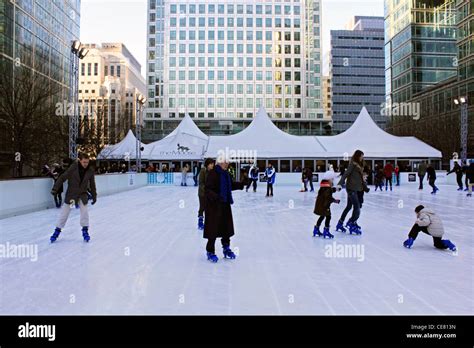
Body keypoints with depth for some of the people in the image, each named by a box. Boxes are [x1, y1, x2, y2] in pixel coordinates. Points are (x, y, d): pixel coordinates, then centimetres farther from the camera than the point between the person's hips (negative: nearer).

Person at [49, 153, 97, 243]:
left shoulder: (90, 171, -8)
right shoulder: (73, 167, -17)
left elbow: (92, 184, 4)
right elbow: (63, 177, -13)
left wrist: (94, 196, 9)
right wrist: (55, 188, -16)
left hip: (83, 194, 2)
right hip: (71, 194, -1)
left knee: (84, 212, -6)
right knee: (64, 212, 5)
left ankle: (85, 231, 11)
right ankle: (57, 231, 20)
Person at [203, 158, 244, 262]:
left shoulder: (226, 174, 9)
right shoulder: (212, 173, -16)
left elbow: (231, 185, 22)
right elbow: (207, 189, -20)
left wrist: (242, 184, 10)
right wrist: (215, 196, -36)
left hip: (225, 204, 8)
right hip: (213, 205, -8)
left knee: (227, 227, 15)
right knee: (213, 229, 0)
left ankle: (226, 248, 33)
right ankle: (210, 252, 16)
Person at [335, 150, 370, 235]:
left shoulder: (359, 165, 13)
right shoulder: (353, 164, -11)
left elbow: (361, 178, 18)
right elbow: (346, 174, -19)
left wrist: (365, 187, 20)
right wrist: (340, 183, -28)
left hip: (356, 189, 9)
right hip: (351, 188, -9)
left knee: (349, 206, 14)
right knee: (357, 207, -9)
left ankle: (340, 223, 24)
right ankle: (352, 225, 0)